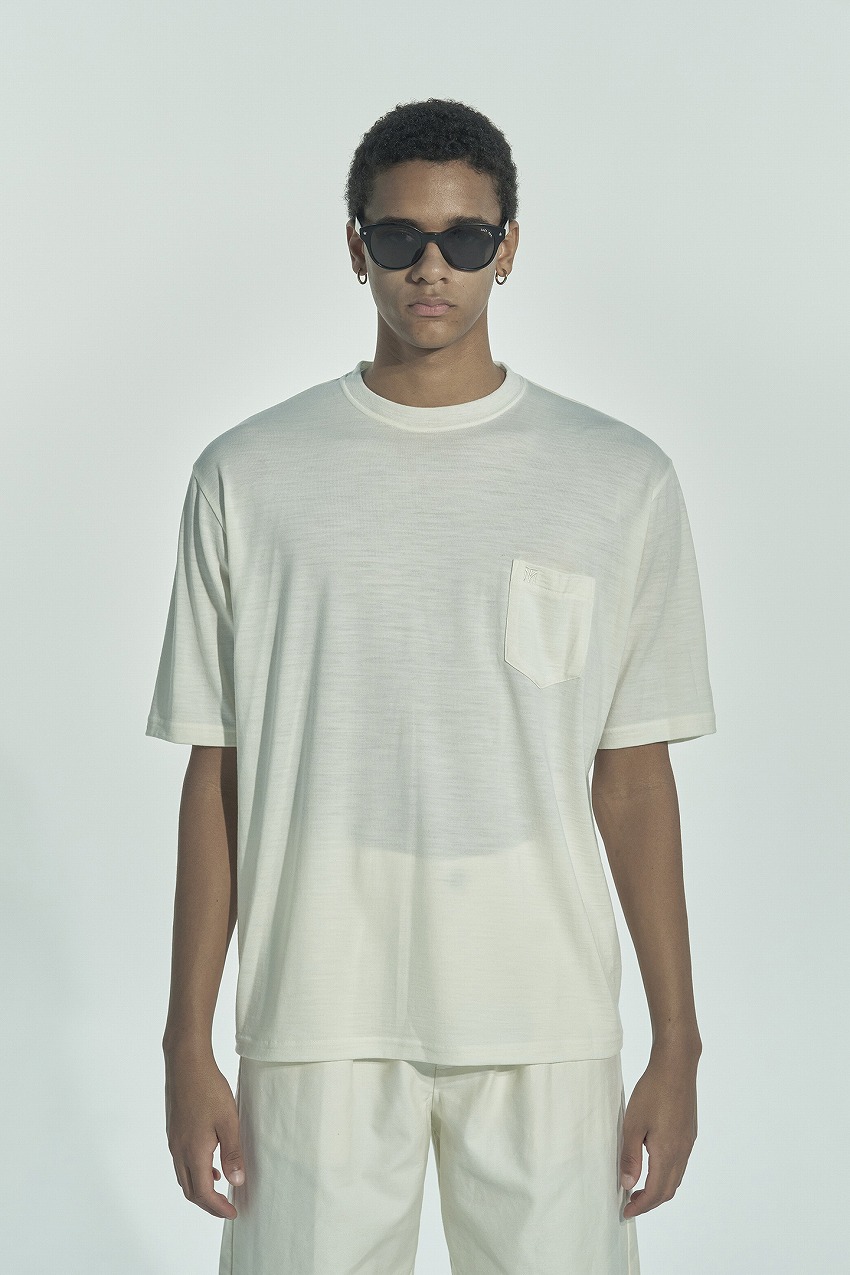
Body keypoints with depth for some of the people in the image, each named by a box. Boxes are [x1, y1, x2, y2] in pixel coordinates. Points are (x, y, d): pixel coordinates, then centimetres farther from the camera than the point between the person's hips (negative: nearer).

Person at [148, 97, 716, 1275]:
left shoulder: (619, 480, 3)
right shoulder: (250, 477, 3)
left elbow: (634, 780, 5)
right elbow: (215, 778, 4)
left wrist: (677, 1042, 3)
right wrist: (187, 1042, 2)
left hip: (545, 1027, 0)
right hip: (318, 1018, 0)